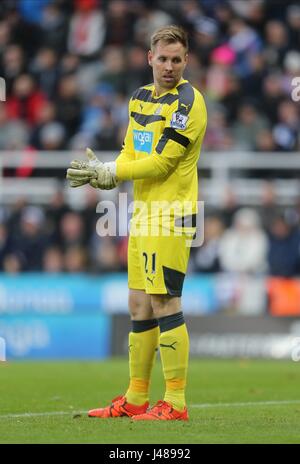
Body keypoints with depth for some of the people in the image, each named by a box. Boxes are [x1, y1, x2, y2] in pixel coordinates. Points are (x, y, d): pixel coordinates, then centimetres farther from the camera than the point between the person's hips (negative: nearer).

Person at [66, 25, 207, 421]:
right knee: (139, 305, 11)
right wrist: (105, 175, -6)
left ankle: (175, 403, -6)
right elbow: (131, 153, 14)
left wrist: (108, 172, -13)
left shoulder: (188, 102, -12)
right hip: (142, 212, 9)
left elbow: (163, 162, -16)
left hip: (171, 215, -8)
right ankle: (136, 399, 18)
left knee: (165, 303, -9)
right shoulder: (140, 98, 14)